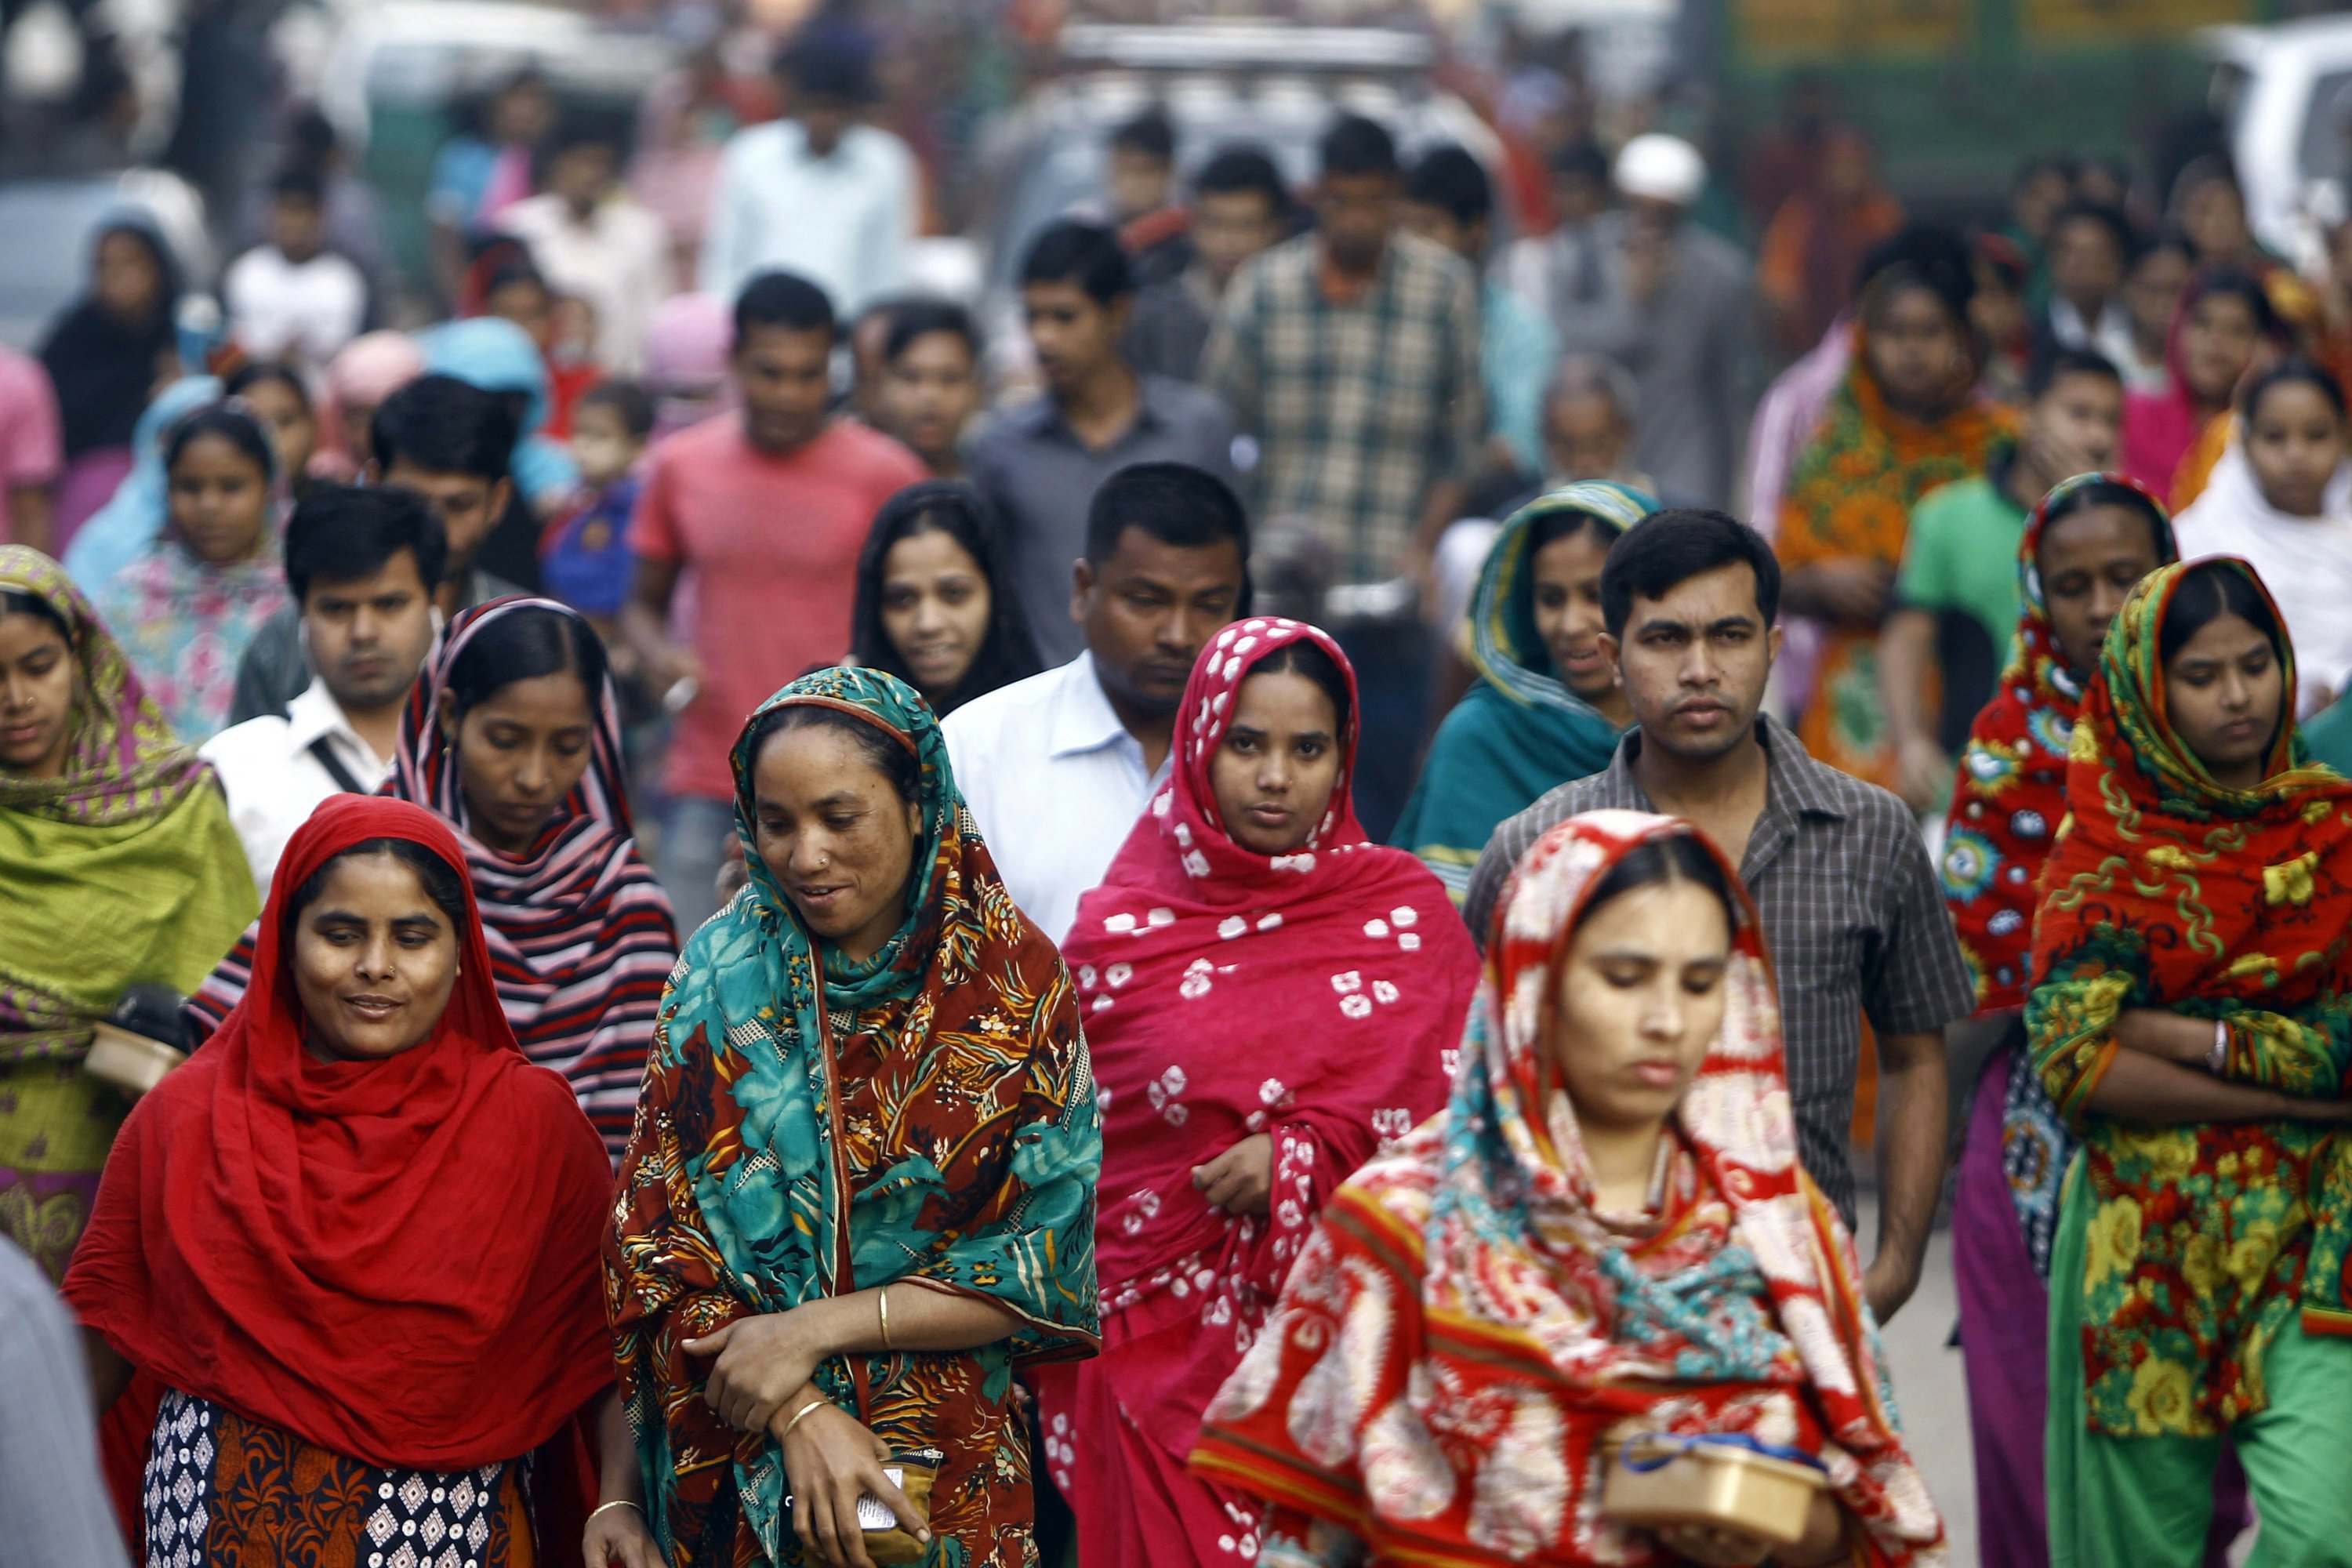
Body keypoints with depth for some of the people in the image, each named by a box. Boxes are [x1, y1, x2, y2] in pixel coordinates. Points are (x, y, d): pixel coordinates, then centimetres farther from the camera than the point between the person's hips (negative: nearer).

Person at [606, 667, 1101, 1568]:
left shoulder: (1017, 981, -7)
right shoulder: (725, 976, -6)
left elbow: (1037, 1266, -8)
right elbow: (660, 1238, -6)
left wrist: (815, 1330, -16)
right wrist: (802, 1416, -18)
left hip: (955, 1458, 0)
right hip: (742, 1466, 1)